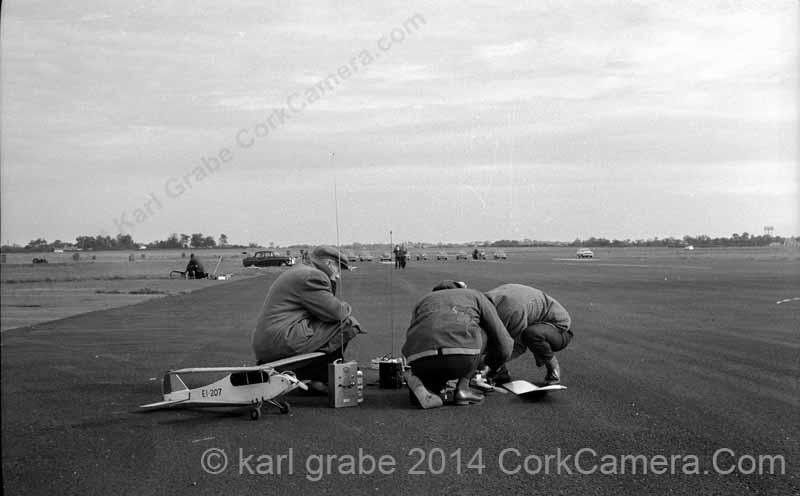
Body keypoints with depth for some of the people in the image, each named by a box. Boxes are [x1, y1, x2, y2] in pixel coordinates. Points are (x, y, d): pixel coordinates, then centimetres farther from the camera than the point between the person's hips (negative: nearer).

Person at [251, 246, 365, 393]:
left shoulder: (299, 272, 25)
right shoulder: (312, 276, -9)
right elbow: (337, 313, -13)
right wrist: (347, 308, 7)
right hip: (283, 342, -11)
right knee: (348, 324, -10)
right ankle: (320, 379, -2)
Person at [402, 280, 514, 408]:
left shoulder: (424, 301, 38)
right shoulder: (477, 297, 31)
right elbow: (504, 345, 27)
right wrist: (488, 367, 49)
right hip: (460, 357, -3)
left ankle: (422, 382, 3)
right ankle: (462, 387, 15)